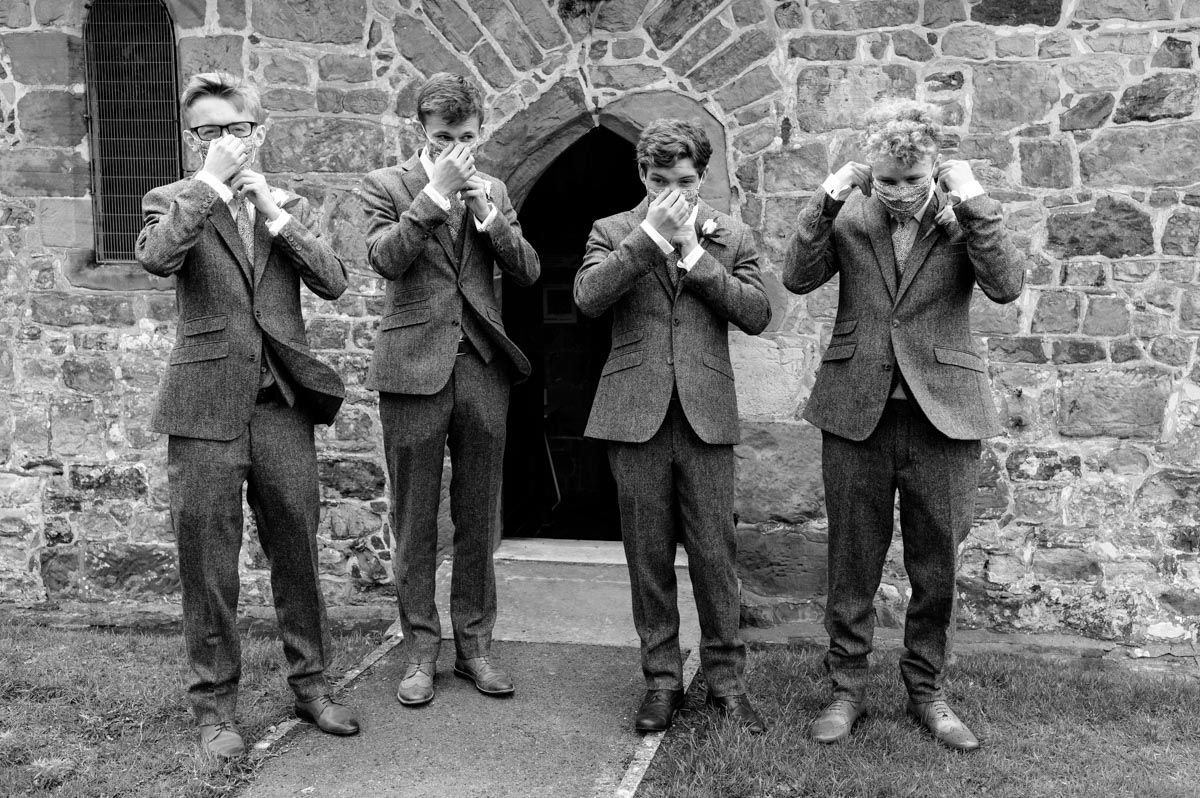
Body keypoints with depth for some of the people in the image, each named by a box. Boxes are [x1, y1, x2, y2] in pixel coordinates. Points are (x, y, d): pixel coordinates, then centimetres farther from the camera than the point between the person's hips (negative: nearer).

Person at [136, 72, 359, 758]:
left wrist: (275, 213, -6)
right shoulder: (174, 201, 6)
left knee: (298, 550, 9)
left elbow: (334, 283, 0)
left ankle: (311, 683, 26)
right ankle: (216, 706, 18)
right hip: (207, 405, -2)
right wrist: (211, 182, -14)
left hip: (282, 401, 2)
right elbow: (156, 259, -17)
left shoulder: (289, 205, 14)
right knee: (209, 564, 4)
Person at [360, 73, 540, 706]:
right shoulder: (388, 184, 3)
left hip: (481, 367, 3)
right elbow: (385, 258, -14)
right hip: (413, 367, -3)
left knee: (478, 517, 9)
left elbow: (528, 272, 5)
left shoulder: (492, 190, 14)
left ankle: (474, 644, 21)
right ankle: (419, 649, 17)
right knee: (415, 520, 4)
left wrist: (489, 214, -8)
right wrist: (435, 195, -18)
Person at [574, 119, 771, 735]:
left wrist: (693, 252, -7)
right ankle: (661, 678, 20)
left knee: (714, 553, 2)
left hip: (706, 413, 0)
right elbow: (588, 297, -10)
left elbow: (756, 314, -2)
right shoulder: (613, 232, 8)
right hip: (635, 413, 0)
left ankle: (726, 678, 17)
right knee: (648, 555, 6)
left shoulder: (732, 237, 11)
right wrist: (650, 236, -14)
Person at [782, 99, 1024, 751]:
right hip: (856, 411, 1)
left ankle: (926, 692, 28)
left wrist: (973, 204, -18)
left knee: (936, 569, 9)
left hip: (943, 412, 0)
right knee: (852, 564, 9)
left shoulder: (964, 216, 1)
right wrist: (827, 201, -14)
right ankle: (846, 687, 25)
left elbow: (1007, 286, -13)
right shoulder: (850, 215, 3)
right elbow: (797, 278, -8)